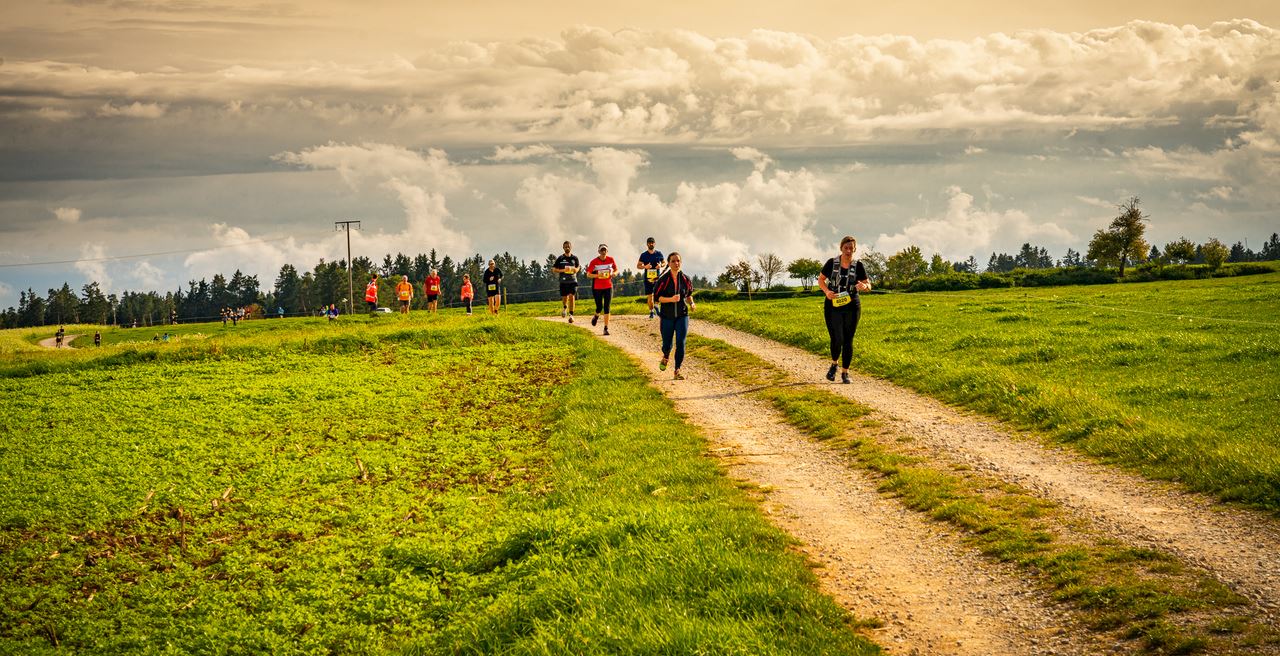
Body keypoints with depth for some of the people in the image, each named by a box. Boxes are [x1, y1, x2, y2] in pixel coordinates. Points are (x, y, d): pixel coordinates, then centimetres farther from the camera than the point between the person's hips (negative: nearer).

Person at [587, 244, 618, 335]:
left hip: (608, 287, 2)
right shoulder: (594, 262, -8)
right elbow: (588, 274, -5)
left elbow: (616, 270, 13)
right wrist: (597, 275, -22)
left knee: (607, 307, -5)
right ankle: (596, 316, 37)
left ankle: (606, 328, -2)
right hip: (597, 287, -2)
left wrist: (612, 274, -9)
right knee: (599, 307, 1)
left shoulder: (611, 260, 0)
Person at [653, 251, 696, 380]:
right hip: (667, 316, -1)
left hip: (682, 316, 1)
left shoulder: (685, 279, 0)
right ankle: (666, 357, 45)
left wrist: (691, 303, -5)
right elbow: (657, 297, -10)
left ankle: (677, 371, -1)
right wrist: (671, 299, -26)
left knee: (681, 344, -10)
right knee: (667, 344, 9)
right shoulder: (663, 279, -9)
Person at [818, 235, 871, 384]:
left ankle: (845, 372, 16)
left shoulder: (858, 265, -2)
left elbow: (868, 285, 1)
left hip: (852, 307, 1)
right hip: (833, 307, -1)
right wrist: (827, 291, -13)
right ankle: (834, 364, 19)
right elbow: (820, 279, 7)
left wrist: (864, 286, -24)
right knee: (837, 339, -10)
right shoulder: (832, 263, -3)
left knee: (848, 341, 3)